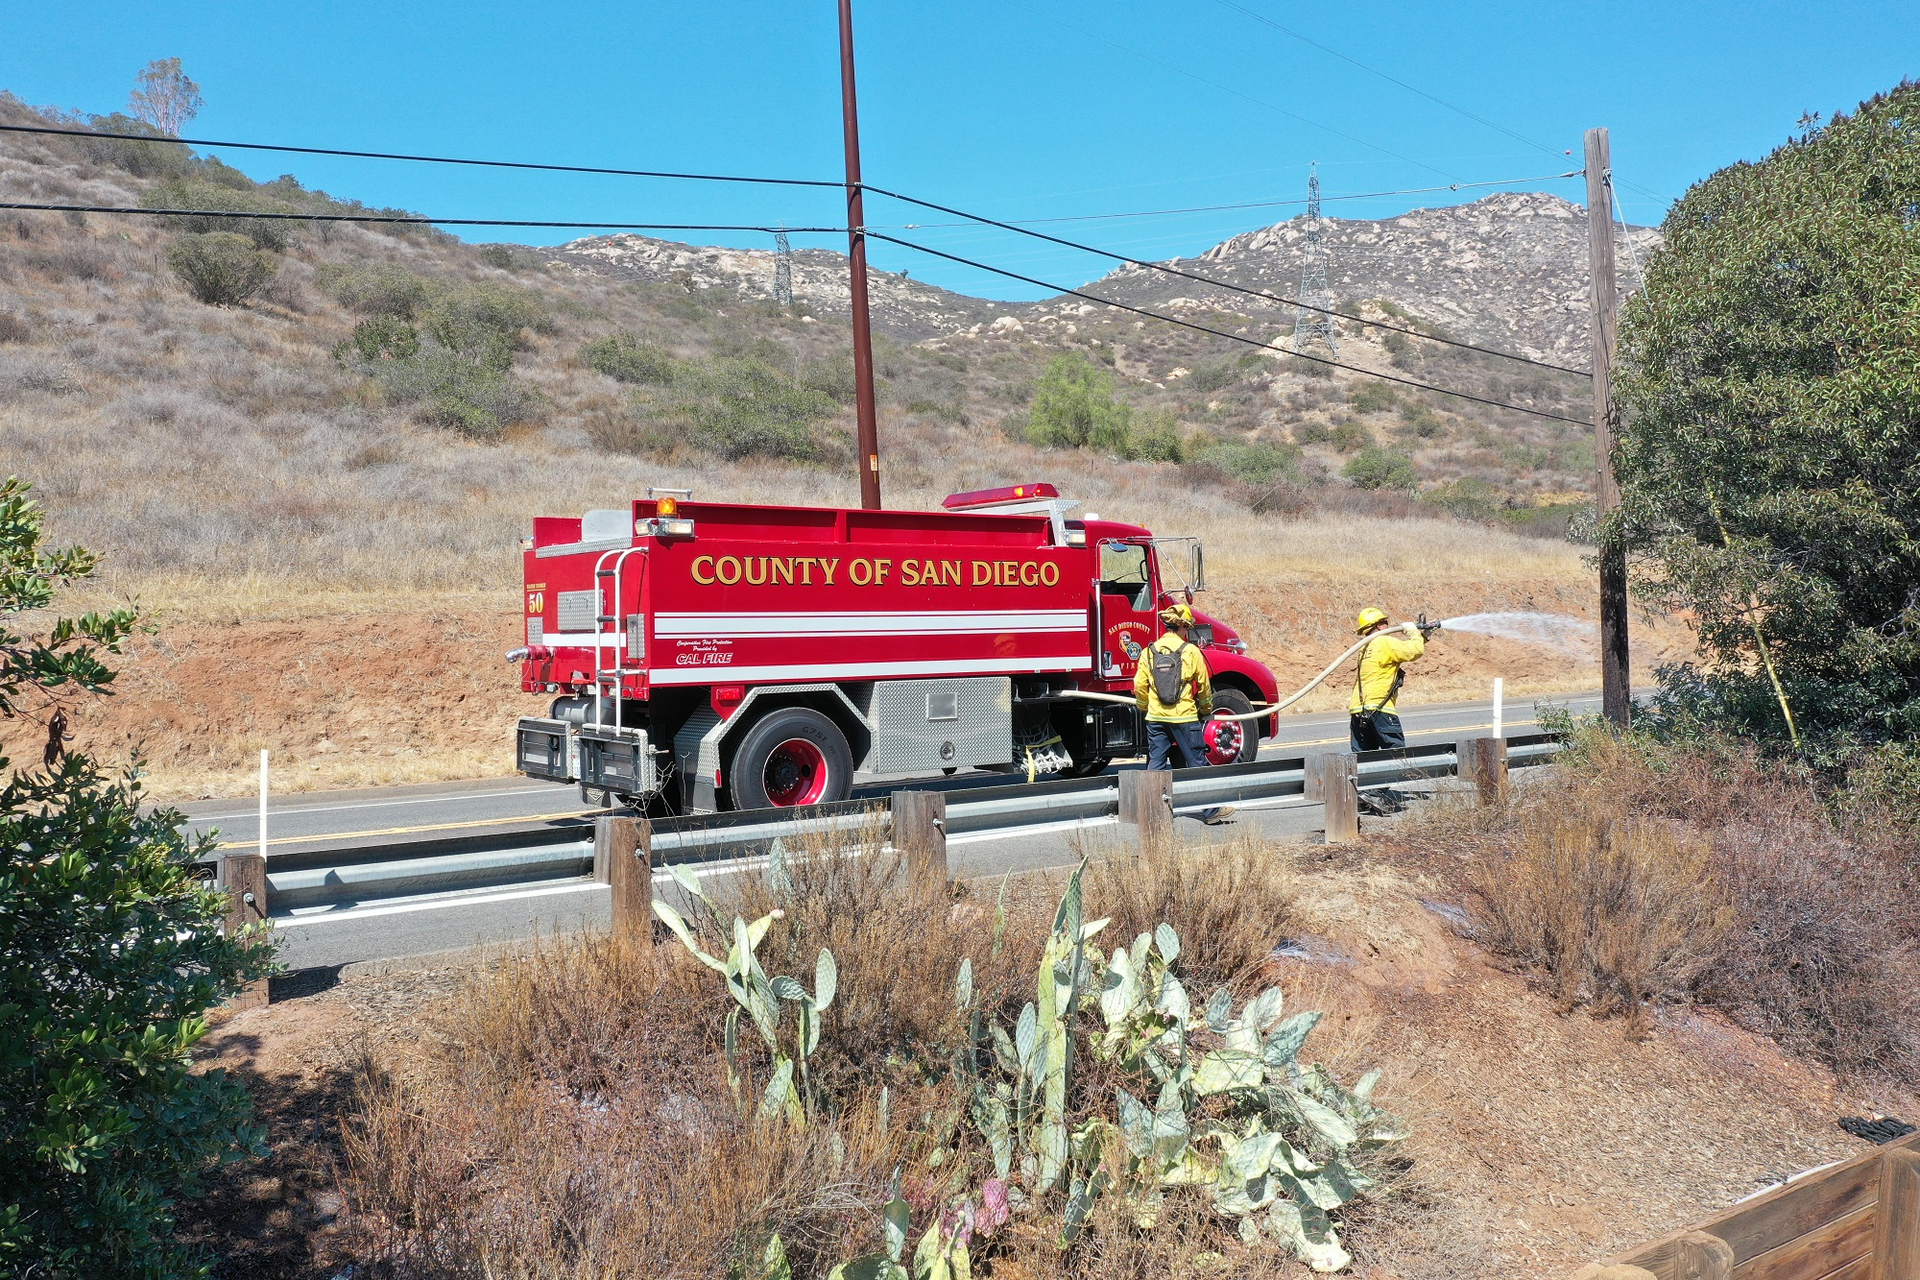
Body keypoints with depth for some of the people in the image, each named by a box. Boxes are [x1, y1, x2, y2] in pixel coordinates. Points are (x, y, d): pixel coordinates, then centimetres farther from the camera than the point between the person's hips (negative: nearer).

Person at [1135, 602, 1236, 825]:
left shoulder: (1149, 651, 2)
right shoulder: (1190, 651, -6)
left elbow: (1140, 686, 2)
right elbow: (1204, 687, 2)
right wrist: (1206, 711, 18)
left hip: (1156, 718, 3)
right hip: (1184, 717, -3)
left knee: (1155, 764, 8)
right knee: (1196, 764, 6)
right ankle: (1211, 811, 13)